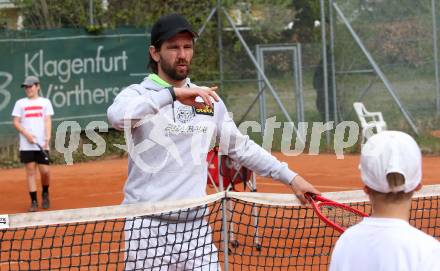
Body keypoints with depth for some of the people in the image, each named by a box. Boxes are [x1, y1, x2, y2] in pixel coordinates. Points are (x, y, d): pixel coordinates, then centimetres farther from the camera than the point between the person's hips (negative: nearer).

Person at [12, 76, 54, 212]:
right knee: (30, 171, -2)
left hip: (42, 144, 0)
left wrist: (48, 137, -13)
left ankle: (45, 193, 22)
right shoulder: (20, 103, 10)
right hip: (26, 145, 0)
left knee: (44, 171, -6)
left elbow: (48, 121, 2)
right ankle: (33, 201, 2)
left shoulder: (45, 102, 10)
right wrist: (27, 134, -9)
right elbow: (15, 122, 6)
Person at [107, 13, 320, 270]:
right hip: (148, 226, -4)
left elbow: (242, 147, 21)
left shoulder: (209, 100, 13)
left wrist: (290, 176, 16)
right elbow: (117, 116, -26)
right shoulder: (138, 94, -3)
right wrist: (173, 93, -32)